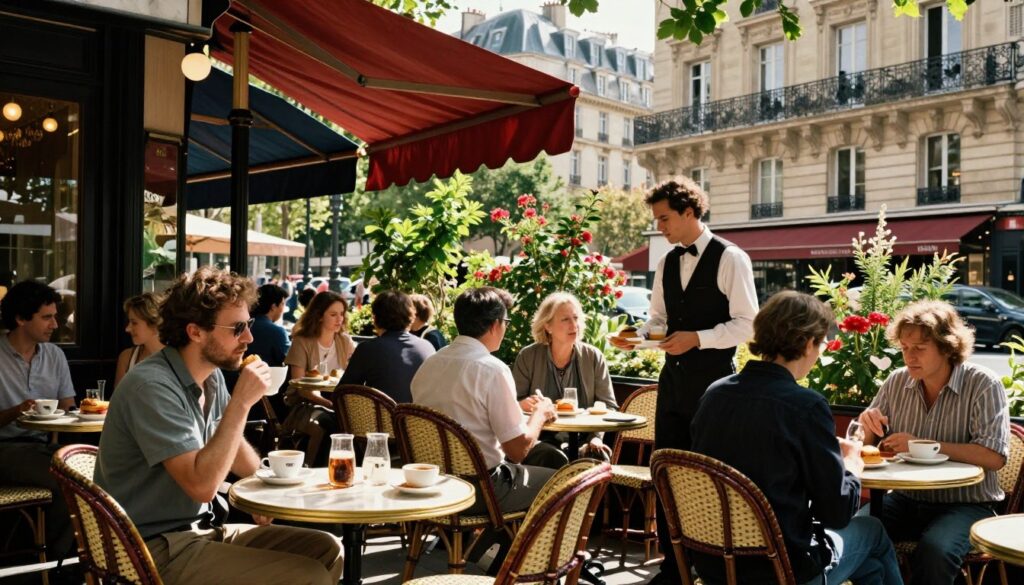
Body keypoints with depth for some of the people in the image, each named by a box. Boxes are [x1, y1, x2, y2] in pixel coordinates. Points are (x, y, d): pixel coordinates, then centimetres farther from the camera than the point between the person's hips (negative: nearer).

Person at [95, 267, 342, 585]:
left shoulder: (211, 377, 5)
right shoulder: (153, 386, -21)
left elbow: (231, 447, 22)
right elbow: (202, 485, -28)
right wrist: (241, 402, -25)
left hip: (200, 529, 9)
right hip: (158, 550, -9)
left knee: (326, 550, 3)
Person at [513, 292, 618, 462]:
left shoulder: (594, 357, 5)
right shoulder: (528, 356, 0)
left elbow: (608, 405, 5)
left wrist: (596, 437, -12)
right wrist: (523, 405, -19)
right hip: (541, 440, -2)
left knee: (599, 456, -30)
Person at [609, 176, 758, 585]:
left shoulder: (730, 259, -9)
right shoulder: (666, 263, 11)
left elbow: (747, 323, -12)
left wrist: (697, 338, -21)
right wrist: (637, 335, -3)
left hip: (712, 380, -6)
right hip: (673, 378, 7)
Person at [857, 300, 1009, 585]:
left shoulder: (983, 385, -9)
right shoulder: (896, 382, 4)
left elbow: (995, 457, -19)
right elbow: (868, 444, 14)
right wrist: (868, 424, -10)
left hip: (966, 504, -4)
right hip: (907, 499, 4)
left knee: (935, 550, -33)